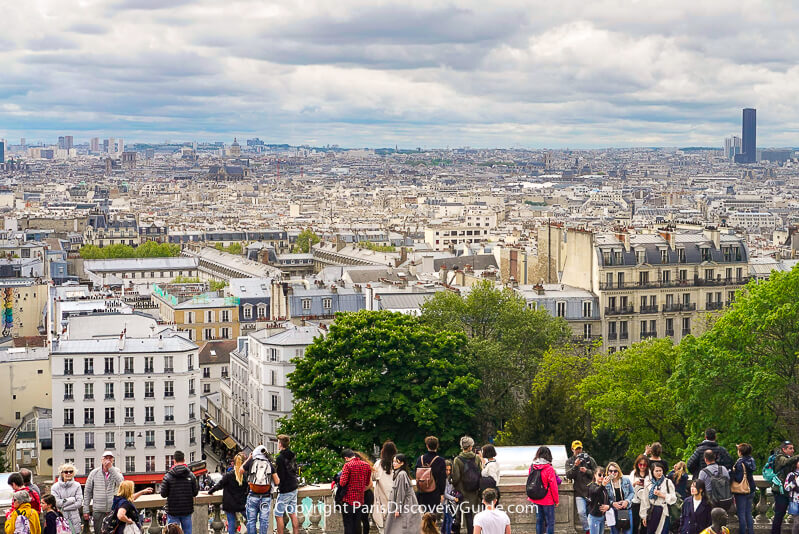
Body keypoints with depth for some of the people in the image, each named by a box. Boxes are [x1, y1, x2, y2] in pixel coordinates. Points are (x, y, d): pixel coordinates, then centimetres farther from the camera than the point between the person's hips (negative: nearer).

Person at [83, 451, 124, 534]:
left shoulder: (117, 471, 5)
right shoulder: (94, 473, 5)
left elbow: (120, 483, -17)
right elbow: (87, 492, 8)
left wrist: (111, 468, -15)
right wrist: (86, 510, 3)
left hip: (113, 510, 0)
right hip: (98, 510, 0)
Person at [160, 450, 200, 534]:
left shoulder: (168, 476, -8)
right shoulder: (191, 475, -3)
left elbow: (163, 494, -6)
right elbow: (195, 493, 0)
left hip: (173, 511, -2)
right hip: (187, 511, 2)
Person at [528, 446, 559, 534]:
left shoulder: (532, 467, -1)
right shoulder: (549, 469, -16)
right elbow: (553, 486, -12)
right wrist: (556, 500, -1)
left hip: (536, 500, 5)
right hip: (548, 500, -5)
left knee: (539, 520, 15)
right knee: (550, 522, 2)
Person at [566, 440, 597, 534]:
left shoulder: (589, 459, 5)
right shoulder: (569, 461, 8)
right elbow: (568, 475, -5)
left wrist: (587, 471, -12)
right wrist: (575, 466, -20)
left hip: (590, 490, 0)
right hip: (579, 492, 0)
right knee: (581, 512, -13)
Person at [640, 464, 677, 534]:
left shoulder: (668, 482, -1)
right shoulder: (649, 484, 7)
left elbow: (673, 498, -3)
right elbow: (645, 500, 8)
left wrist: (661, 495, -13)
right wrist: (644, 516, 7)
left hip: (663, 512, -3)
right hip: (652, 512, 3)